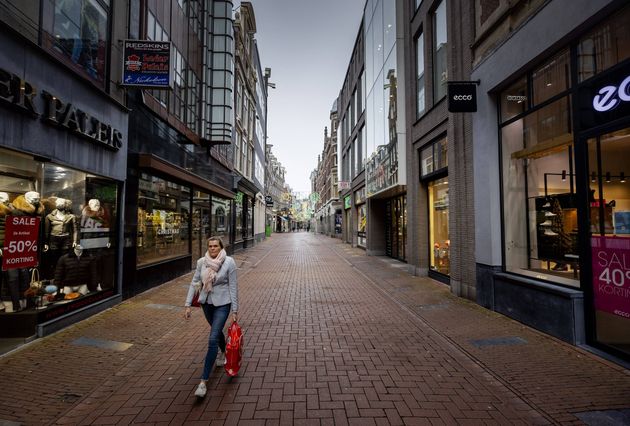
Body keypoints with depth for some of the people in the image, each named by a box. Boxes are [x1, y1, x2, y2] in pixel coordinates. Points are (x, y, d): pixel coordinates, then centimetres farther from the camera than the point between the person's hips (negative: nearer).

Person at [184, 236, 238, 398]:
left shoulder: (229, 262, -16)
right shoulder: (201, 262, -6)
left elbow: (233, 286, -13)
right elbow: (194, 283, 1)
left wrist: (234, 310, -12)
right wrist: (188, 304, -4)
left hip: (222, 304, -5)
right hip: (206, 303, 5)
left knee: (212, 340, -10)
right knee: (217, 331, 26)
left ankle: (204, 381, 1)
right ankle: (224, 353, 56)